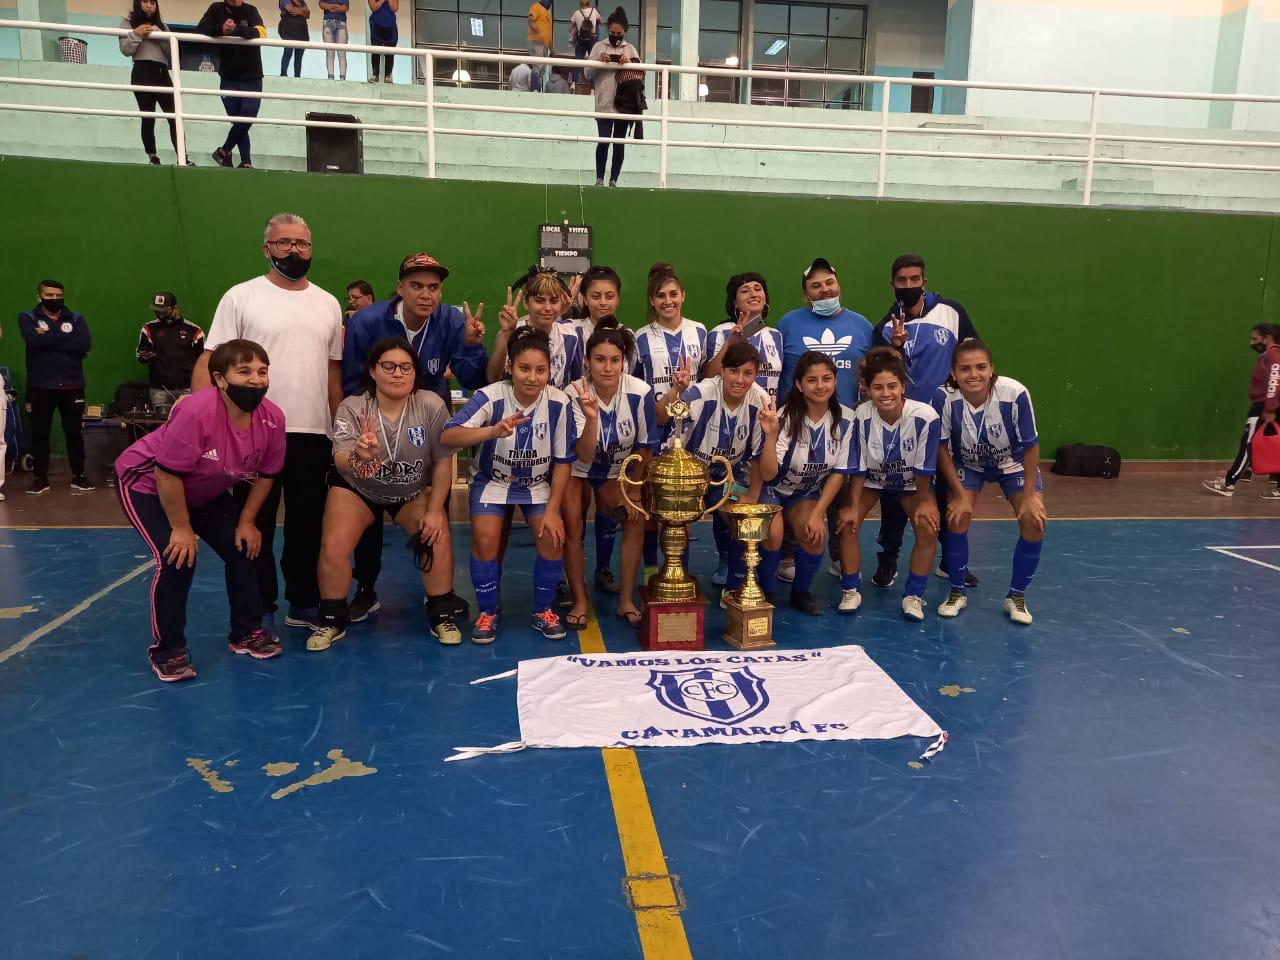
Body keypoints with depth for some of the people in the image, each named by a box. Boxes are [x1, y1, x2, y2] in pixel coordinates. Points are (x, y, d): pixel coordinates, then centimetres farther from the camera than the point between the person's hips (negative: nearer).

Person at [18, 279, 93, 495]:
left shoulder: (76, 319, 7)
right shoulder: (27, 318, 4)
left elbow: (84, 344, -12)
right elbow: (34, 341, -17)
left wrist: (48, 338, -12)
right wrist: (66, 336, -13)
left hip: (72, 386, 1)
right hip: (40, 387, -1)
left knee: (74, 432, 7)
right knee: (39, 433, 6)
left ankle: (78, 476, 16)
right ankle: (40, 478, 15)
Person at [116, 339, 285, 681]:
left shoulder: (272, 418, -20)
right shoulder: (196, 412, -38)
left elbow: (264, 474, -4)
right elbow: (168, 476, -31)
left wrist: (246, 521, -6)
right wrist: (181, 528, -23)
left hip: (206, 491, 6)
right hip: (146, 483, -6)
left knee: (243, 548, 1)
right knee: (178, 558, -20)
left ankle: (246, 632, 21)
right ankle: (167, 651, -1)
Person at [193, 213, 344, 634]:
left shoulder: (327, 304, 11)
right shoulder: (241, 297, -1)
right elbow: (209, 363, -4)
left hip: (314, 434, 3)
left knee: (308, 525, 12)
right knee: (256, 525, 6)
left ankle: (304, 603, 25)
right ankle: (259, 610, 18)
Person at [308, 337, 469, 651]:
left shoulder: (431, 405, -21)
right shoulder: (352, 408, -22)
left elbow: (443, 462, -14)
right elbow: (340, 463, -34)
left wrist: (434, 510, -17)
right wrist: (359, 457, -58)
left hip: (415, 490, 0)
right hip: (357, 488, 0)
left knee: (438, 539, -19)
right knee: (333, 547, -16)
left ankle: (442, 616, 3)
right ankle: (331, 620, 8)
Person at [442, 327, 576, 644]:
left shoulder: (558, 403, -20)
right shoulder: (490, 397, -26)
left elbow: (563, 461, -10)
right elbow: (447, 436, -39)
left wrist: (552, 510, -14)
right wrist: (493, 431, -55)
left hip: (538, 484, 1)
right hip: (492, 481, -1)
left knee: (553, 539, -17)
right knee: (485, 541, -21)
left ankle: (543, 611, 8)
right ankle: (487, 613, 4)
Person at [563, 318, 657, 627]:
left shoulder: (640, 392, -23)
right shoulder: (575, 394, -26)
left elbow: (644, 449, -8)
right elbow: (584, 456, -32)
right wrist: (592, 417, -47)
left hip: (617, 472, 2)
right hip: (578, 470, -1)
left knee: (636, 518, -17)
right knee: (572, 524, -18)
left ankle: (626, 599, -1)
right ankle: (580, 600, 0)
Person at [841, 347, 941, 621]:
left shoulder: (925, 416, -31)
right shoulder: (861, 416, -27)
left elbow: (923, 469, -18)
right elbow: (858, 468, -15)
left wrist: (923, 501, -9)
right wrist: (854, 506, -13)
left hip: (912, 484, -1)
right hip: (872, 480, 1)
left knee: (928, 529, -22)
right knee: (847, 523, -19)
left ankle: (913, 594, -3)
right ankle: (851, 588, 0)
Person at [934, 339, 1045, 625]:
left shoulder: (1015, 393, -34)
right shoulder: (945, 397, -32)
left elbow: (1030, 447, -19)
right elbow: (942, 449, -17)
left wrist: (1029, 495, -16)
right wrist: (960, 494, -16)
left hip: (1013, 462, 0)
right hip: (967, 463, 0)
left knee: (1034, 521, -15)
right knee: (957, 517, -18)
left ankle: (1017, 597, 6)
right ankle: (957, 593, 5)